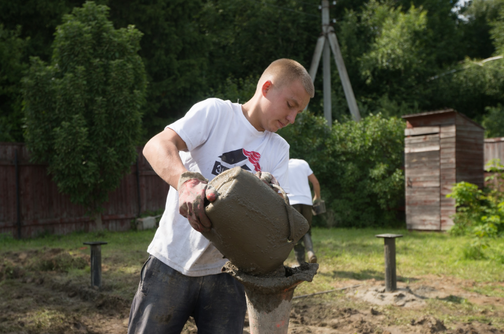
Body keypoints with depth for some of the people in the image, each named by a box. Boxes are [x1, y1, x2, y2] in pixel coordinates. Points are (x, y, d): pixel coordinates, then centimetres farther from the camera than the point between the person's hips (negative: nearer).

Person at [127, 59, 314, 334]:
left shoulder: (278, 149, 10)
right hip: (171, 263, -4)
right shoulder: (216, 112, -7)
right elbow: (156, 146, -21)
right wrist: (188, 182, -42)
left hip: (224, 273, 4)